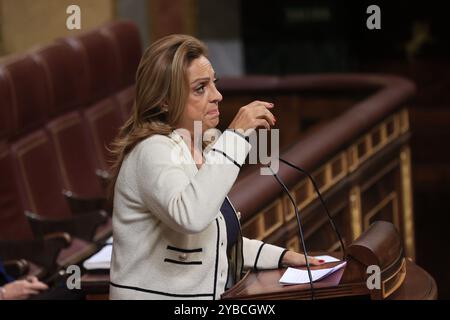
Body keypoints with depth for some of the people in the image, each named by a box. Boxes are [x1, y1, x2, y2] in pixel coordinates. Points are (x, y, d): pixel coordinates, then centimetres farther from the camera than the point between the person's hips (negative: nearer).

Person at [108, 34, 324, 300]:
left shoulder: (195, 151, 15)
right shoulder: (153, 151, -13)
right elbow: (190, 217, -33)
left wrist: (281, 257, 14)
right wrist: (235, 137, -26)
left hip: (212, 294, 8)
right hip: (161, 294, -8)